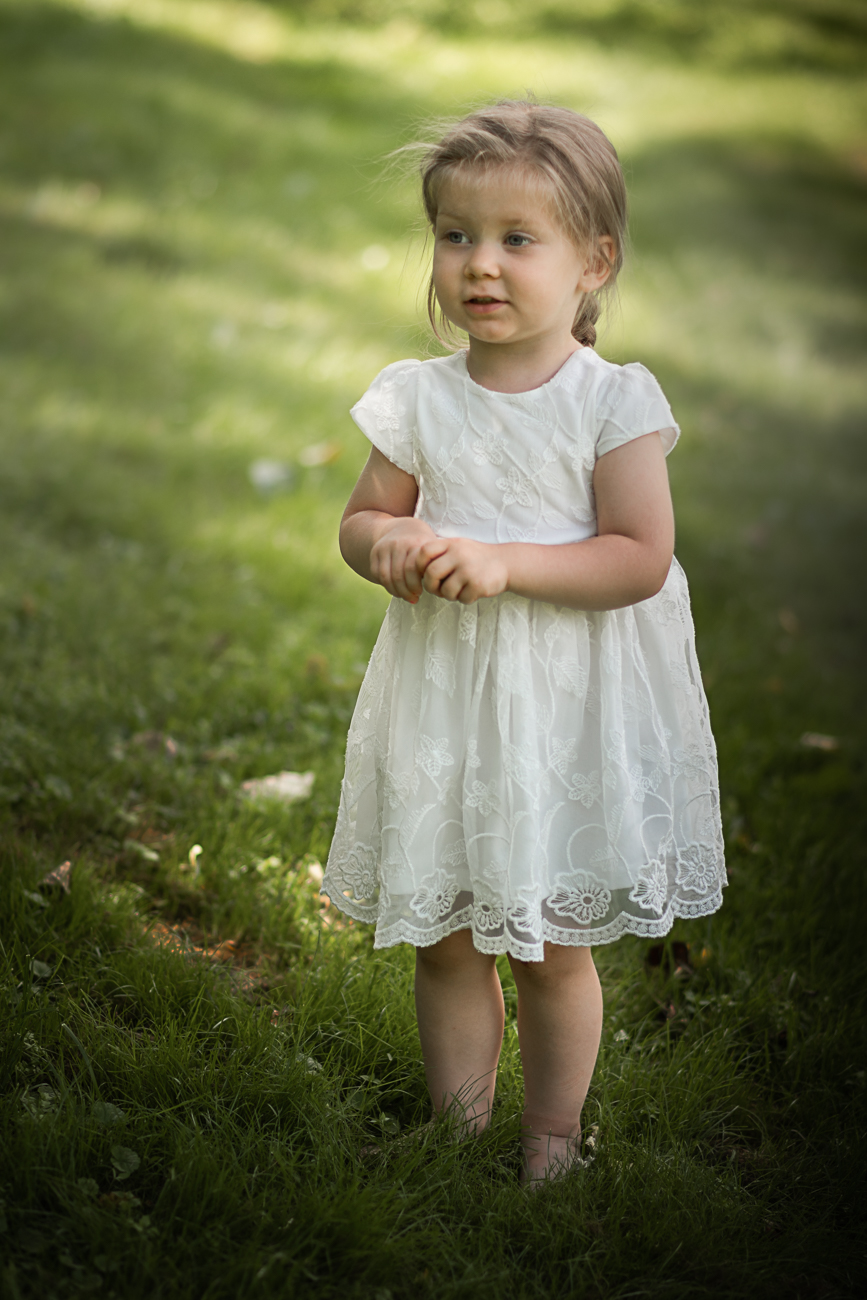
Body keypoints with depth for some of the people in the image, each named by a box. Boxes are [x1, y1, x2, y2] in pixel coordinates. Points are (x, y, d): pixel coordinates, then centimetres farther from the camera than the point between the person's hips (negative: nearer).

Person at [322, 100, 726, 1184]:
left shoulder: (613, 401, -10)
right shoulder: (418, 399, 1)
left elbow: (641, 557, -15)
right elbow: (360, 518, 9)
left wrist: (505, 561, -24)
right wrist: (388, 544, -14)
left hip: (569, 706, -3)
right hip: (443, 698, 4)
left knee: (554, 949, 7)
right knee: (444, 937, 12)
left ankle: (551, 1148, 26)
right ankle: (458, 1133, 29)